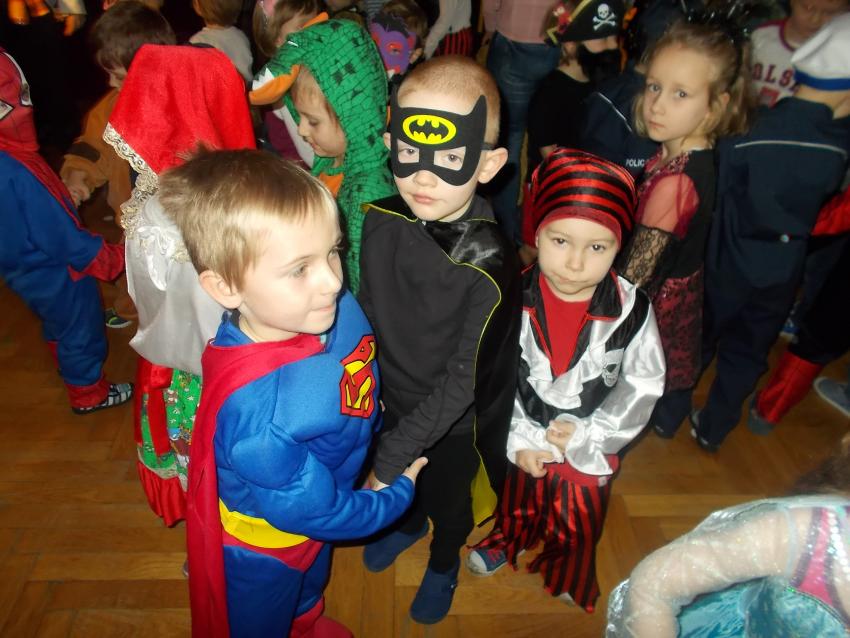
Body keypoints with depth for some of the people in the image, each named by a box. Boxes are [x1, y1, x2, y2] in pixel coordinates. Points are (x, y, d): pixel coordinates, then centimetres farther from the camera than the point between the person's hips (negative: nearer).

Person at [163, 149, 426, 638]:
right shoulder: (254, 409, -45)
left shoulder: (338, 308, -26)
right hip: (263, 547, -6)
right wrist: (399, 494, -16)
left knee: (311, 585, 39)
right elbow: (313, 511, -30)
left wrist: (376, 429, 11)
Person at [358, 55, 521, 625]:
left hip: (454, 419, -4)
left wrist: (387, 458, -27)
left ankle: (443, 562, 59)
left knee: (447, 497, 25)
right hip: (395, 395, 4)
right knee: (401, 484, 31)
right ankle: (409, 524, 66)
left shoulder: (489, 268, -33)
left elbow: (459, 386, -28)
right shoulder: (381, 220, -19)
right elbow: (366, 313, -3)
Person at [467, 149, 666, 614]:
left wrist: (585, 436, -15)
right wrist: (519, 437, -13)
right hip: (522, 440, 1)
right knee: (516, 500, 30)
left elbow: (642, 385, -11)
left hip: (590, 449, 0)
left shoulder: (632, 310, -21)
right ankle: (507, 540, 62)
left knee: (578, 521, 25)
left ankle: (569, 570, 57)